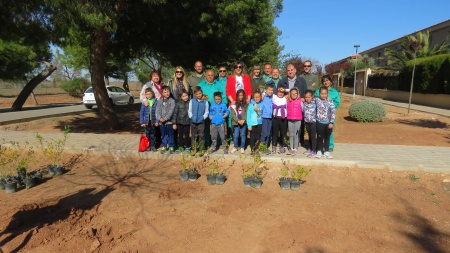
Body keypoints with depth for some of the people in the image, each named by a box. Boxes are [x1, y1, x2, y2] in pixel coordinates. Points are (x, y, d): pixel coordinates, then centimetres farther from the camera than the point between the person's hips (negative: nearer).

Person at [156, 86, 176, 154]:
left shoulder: (172, 101, -3)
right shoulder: (160, 101, 6)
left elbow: (171, 111, -11)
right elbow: (157, 110, 0)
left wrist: (165, 118, -18)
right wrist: (159, 118, -15)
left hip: (169, 121, -3)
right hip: (161, 122, 3)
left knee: (170, 134, 6)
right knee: (163, 134, 13)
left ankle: (171, 146, 19)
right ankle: (164, 146, 26)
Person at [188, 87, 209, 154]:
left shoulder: (205, 102, -1)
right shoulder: (192, 101, 1)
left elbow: (207, 112, 1)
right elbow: (189, 111, 4)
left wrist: (203, 117, -11)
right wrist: (191, 117, -6)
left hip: (201, 122, -1)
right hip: (193, 122, 1)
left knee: (201, 136, 5)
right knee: (193, 136, 10)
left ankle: (201, 149, 16)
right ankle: (193, 149, 20)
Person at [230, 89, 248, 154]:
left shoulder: (246, 104, 4)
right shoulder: (234, 104, 1)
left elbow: (246, 113, -3)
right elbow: (233, 114, -5)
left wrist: (243, 120, -16)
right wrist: (238, 120, -13)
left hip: (244, 122, 0)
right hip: (236, 122, 0)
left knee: (243, 135, 5)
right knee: (236, 135, 4)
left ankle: (242, 148, 16)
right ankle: (235, 147, 21)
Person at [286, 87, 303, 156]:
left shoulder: (300, 101, -3)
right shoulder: (288, 101, 4)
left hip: (298, 120, -2)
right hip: (290, 120, 3)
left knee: (296, 135, 1)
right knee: (291, 135, 9)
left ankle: (295, 149, 10)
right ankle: (291, 148, 18)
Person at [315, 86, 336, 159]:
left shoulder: (330, 101, -9)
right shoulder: (316, 100, -2)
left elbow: (333, 112, -9)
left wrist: (331, 122, -11)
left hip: (328, 123, -1)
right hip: (319, 122, 1)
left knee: (327, 137, 11)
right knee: (319, 137, 9)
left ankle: (326, 151, 23)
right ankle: (319, 151, 21)